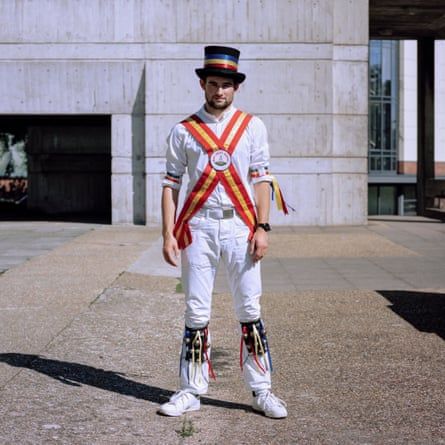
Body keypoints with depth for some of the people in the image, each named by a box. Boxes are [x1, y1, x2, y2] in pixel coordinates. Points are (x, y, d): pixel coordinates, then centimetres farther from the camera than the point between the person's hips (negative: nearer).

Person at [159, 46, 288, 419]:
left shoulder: (252, 126, 8)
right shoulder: (183, 131, 7)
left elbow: (261, 180, 5)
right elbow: (171, 185, 5)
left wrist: (262, 228, -4)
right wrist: (168, 235, -2)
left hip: (240, 226, 0)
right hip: (197, 227, 0)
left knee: (250, 310, 2)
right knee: (196, 313, 4)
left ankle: (261, 391, 10)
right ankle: (192, 391, 12)